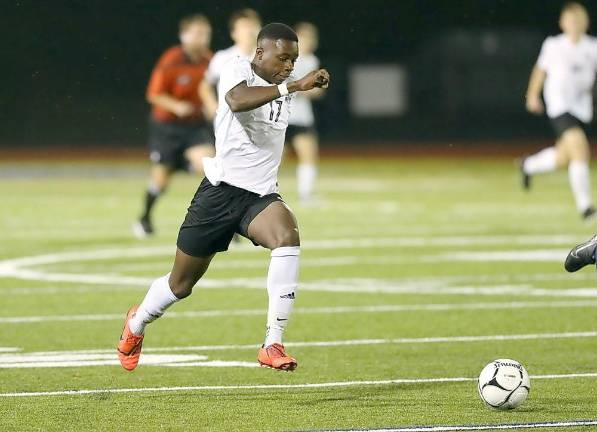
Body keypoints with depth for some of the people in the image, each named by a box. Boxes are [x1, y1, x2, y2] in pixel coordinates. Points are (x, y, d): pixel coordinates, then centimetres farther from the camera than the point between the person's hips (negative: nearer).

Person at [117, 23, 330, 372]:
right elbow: (237, 100, -36)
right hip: (222, 189, -4)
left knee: (288, 237, -31)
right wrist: (292, 86, -40)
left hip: (261, 196, 4)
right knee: (181, 284, 9)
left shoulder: (287, 89, 11)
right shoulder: (238, 71, -9)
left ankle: (273, 345, -33)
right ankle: (136, 324, 43)